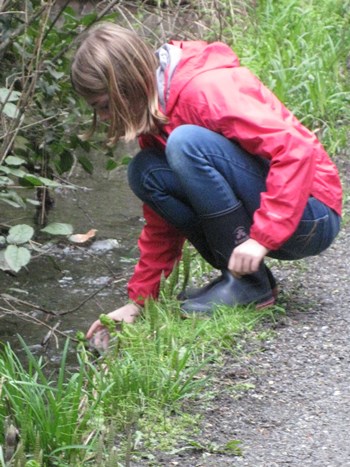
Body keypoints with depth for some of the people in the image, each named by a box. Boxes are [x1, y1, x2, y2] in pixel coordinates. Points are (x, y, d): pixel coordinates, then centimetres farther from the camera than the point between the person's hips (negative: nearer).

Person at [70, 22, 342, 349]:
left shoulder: (206, 89, -20)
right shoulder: (155, 115, 8)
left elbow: (296, 150, -28)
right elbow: (162, 221, 13)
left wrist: (262, 237, -31)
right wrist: (138, 300, 7)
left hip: (311, 215, -9)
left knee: (186, 143, -26)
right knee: (145, 171, -5)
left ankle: (250, 285, -15)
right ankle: (237, 271, 0)